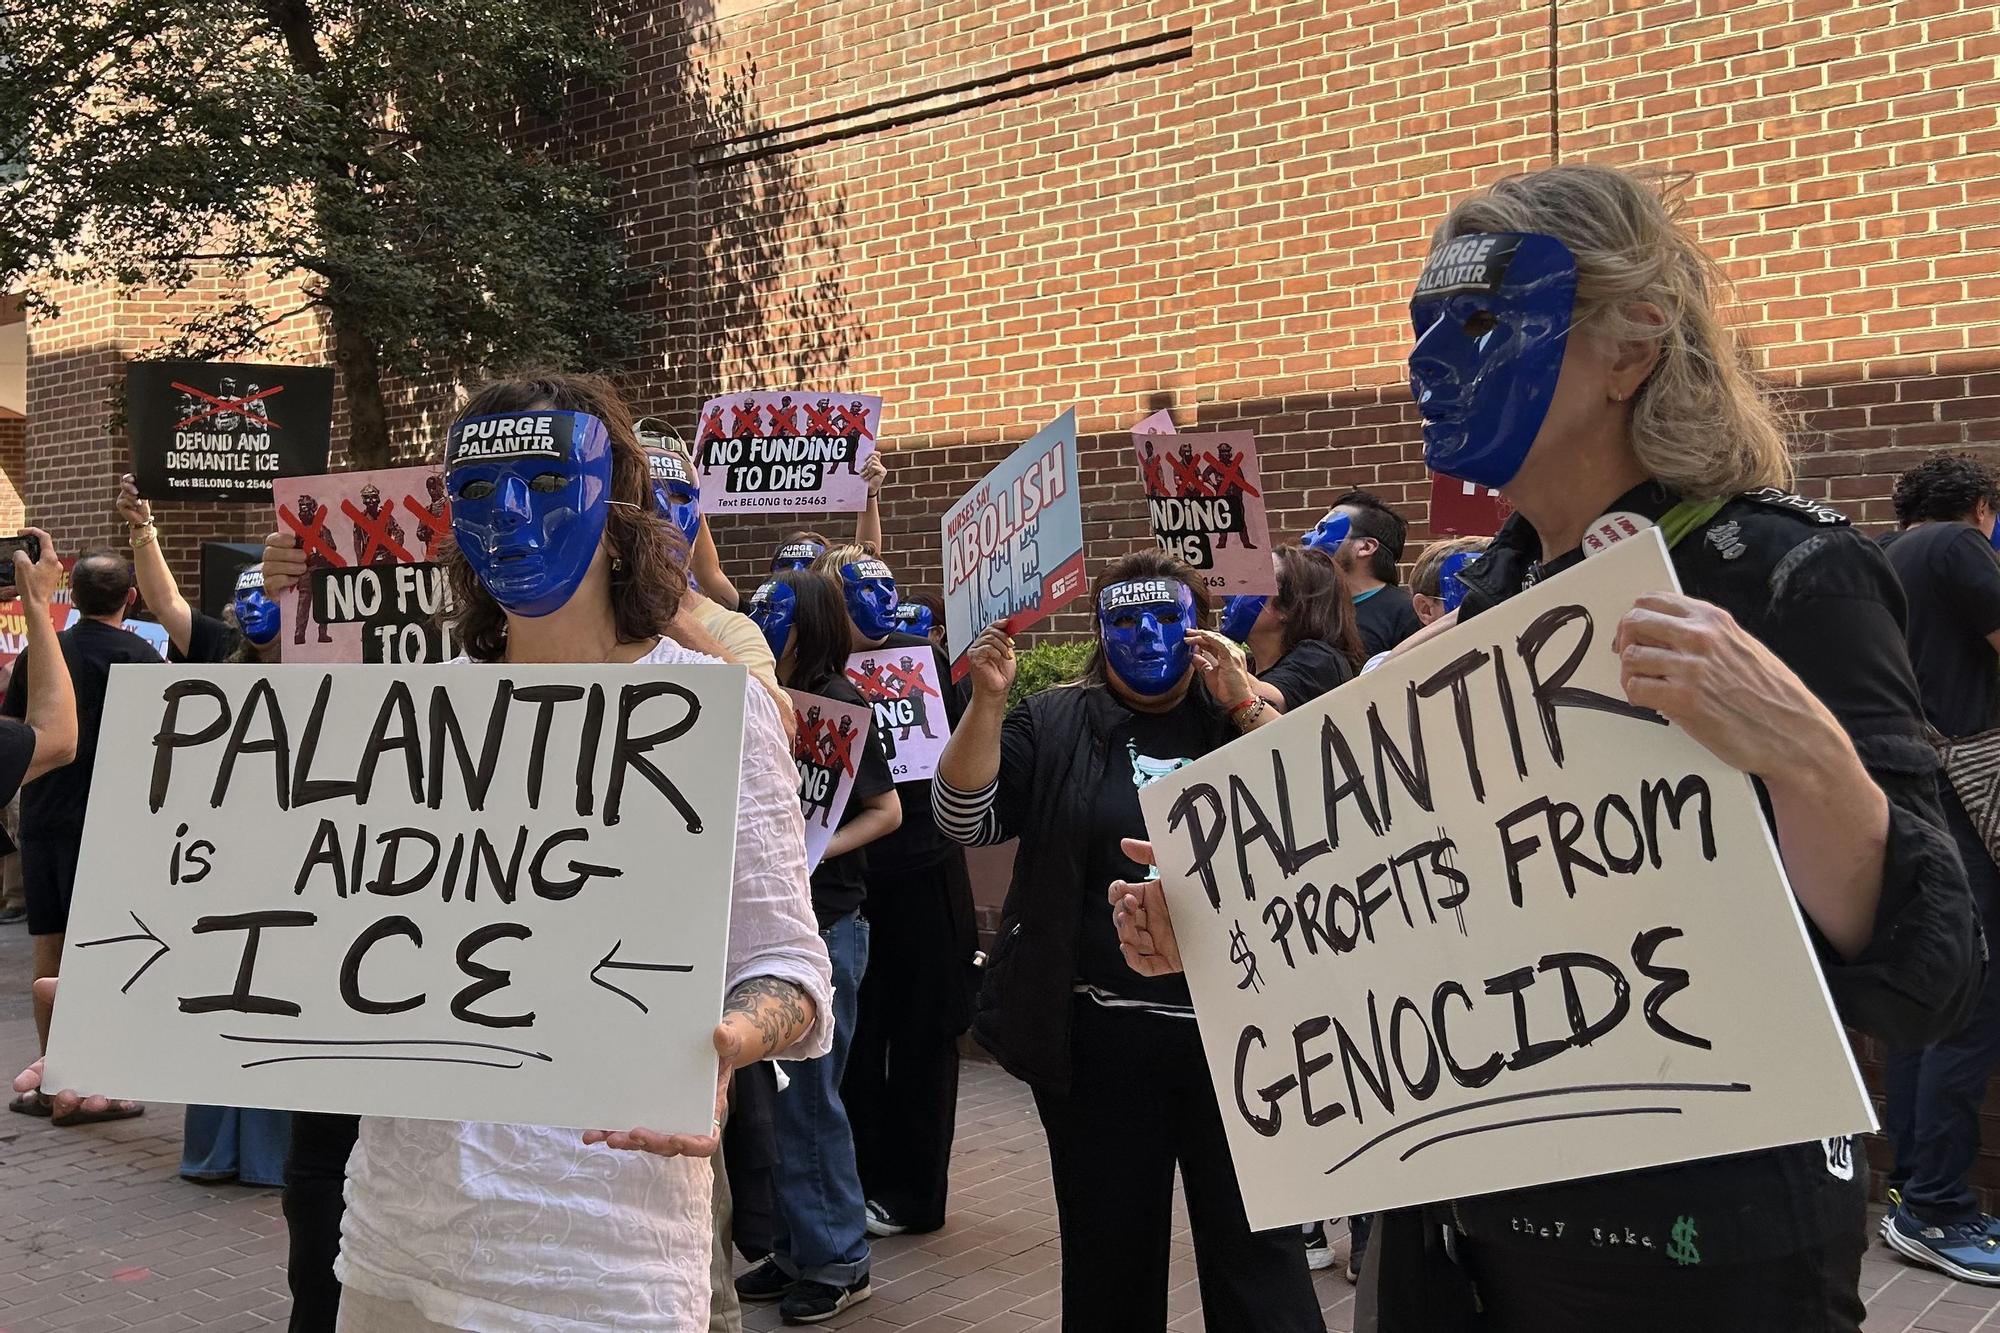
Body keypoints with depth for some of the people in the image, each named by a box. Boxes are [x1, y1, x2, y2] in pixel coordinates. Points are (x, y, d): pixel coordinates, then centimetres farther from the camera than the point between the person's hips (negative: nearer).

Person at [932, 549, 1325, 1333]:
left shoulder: (1242, 717, 7)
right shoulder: (1054, 724, 5)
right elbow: (965, 820, -5)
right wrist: (987, 702, -17)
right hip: (1099, 1041, 0)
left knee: (1257, 1247, 4)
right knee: (1110, 1252, 12)